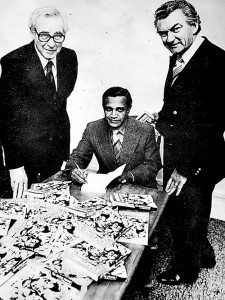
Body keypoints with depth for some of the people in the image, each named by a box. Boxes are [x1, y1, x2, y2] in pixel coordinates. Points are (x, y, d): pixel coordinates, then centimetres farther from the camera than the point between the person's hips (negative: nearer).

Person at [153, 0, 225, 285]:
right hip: (174, 152, 8)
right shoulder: (177, 58, 6)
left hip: (198, 163, -8)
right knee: (172, 213, 22)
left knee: (191, 219, 14)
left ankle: (185, 270, 42)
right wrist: (159, 120, -1)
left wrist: (187, 168, -21)